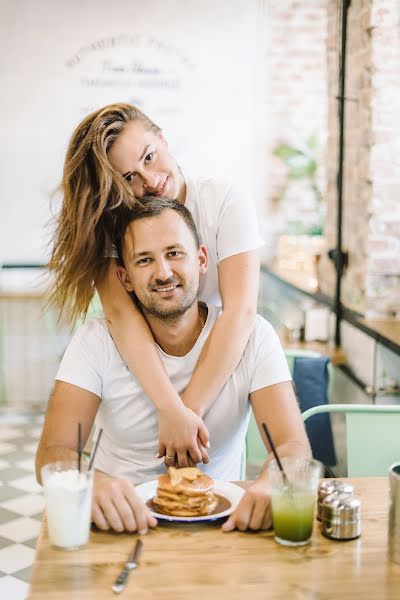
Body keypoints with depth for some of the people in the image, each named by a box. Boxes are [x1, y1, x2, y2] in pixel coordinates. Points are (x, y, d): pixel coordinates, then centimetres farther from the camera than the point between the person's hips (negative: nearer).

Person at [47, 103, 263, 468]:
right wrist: (171, 410, -39)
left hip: (216, 367, -1)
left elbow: (241, 311, -23)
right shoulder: (111, 219, -10)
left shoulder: (226, 205, -13)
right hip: (140, 367, 1)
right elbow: (120, 311, -26)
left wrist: (191, 409, -32)